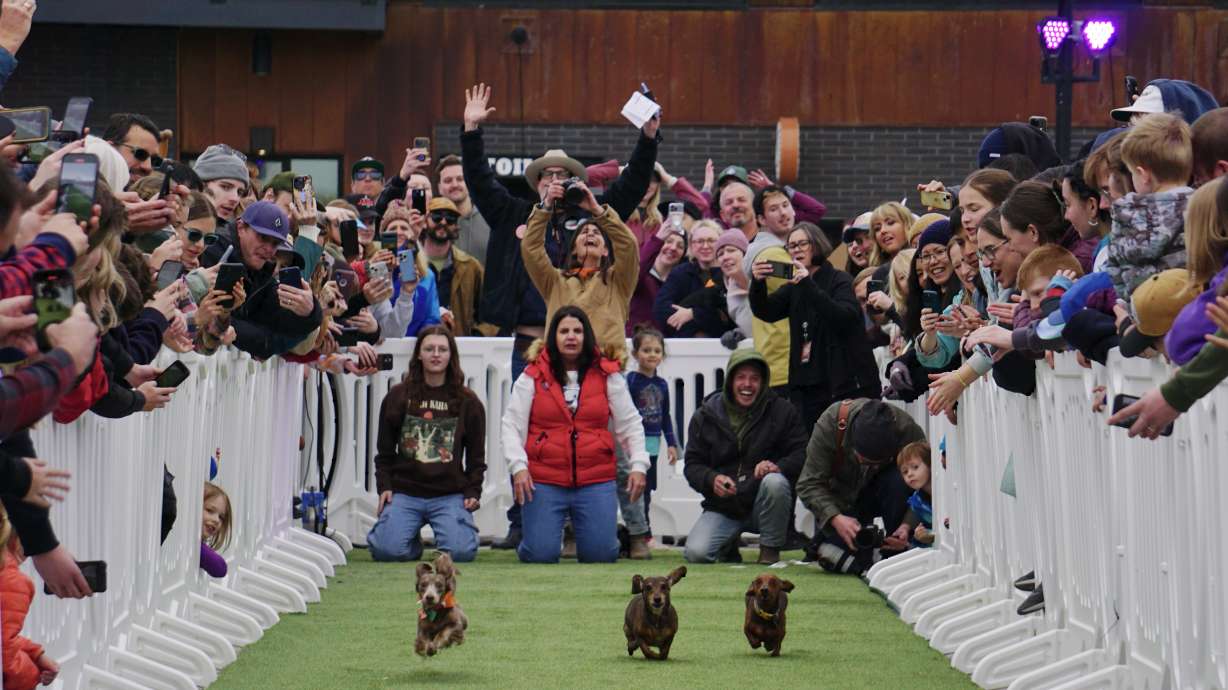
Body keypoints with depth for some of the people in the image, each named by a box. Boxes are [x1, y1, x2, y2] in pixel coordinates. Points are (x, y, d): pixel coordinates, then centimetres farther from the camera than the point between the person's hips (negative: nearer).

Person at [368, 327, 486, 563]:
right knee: (387, 550, -22)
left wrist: (473, 492, -1)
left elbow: (476, 455, 12)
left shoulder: (467, 402, 8)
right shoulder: (398, 396, 8)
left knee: (461, 551, -23)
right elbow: (385, 450, 13)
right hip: (405, 492, 0)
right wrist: (384, 486, 0)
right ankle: (413, 543, 15)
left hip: (450, 495, 0)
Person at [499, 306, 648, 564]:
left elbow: (630, 424, 10)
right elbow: (512, 424, 1)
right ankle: (549, 531, 28)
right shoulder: (533, 376, 2)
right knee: (541, 554, -9)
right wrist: (518, 466, -12)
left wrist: (638, 465, -1)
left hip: (595, 481, 1)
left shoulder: (607, 375, 6)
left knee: (601, 554, -5)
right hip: (543, 481, -1)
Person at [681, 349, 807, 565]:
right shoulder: (707, 415, 4)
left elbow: (802, 455, -5)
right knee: (695, 553, -21)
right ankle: (729, 543, 17)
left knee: (775, 482, -35)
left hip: (765, 505, -1)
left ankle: (770, 550, -13)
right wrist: (712, 480, -20)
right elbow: (692, 464, 3)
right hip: (722, 507, 1)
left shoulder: (782, 411, 0)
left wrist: (779, 466, -28)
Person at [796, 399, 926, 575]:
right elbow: (809, 484, -26)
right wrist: (835, 518, -41)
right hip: (842, 497, 0)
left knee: (898, 481, -34)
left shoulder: (908, 430, -29)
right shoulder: (830, 422, -30)